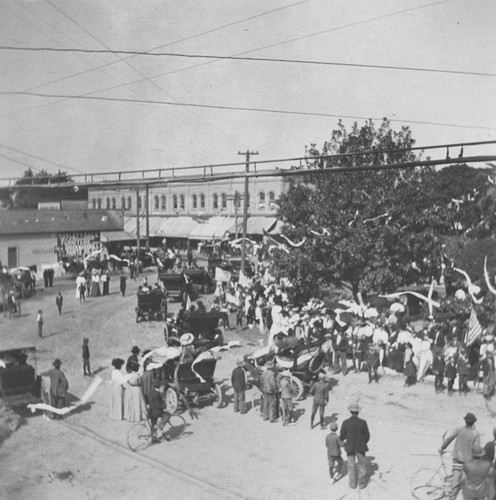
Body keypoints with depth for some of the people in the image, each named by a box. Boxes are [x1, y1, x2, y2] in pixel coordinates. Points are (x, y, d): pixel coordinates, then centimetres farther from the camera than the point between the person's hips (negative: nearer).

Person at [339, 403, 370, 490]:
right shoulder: (363, 422, -18)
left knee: (351, 465, 17)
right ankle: (362, 483, 24)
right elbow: (367, 436, -7)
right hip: (360, 447, -1)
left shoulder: (345, 422, -16)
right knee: (362, 465, 18)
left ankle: (353, 483, 25)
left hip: (349, 447, 1)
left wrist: (342, 439, 17)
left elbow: (342, 436, -7)